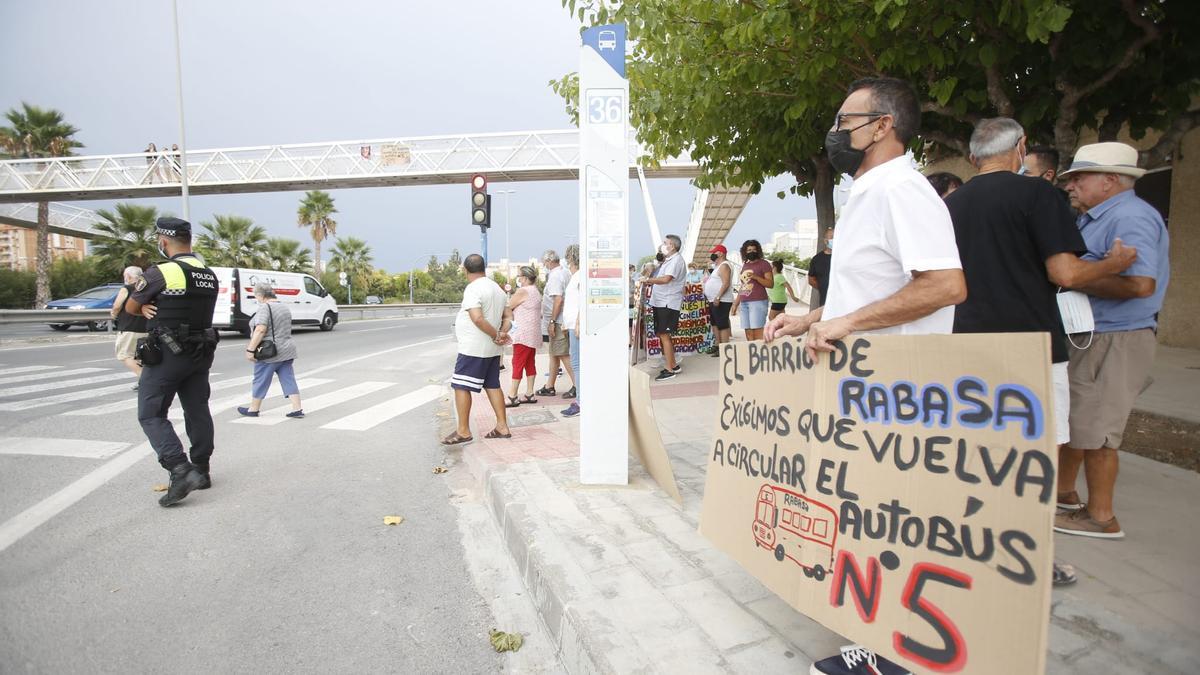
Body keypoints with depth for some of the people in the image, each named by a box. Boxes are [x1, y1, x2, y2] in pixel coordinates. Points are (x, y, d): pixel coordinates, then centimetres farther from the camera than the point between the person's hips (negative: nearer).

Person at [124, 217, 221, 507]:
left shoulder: (160, 273, -15)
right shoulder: (210, 275, 6)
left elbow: (130, 308, -2)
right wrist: (155, 308, 2)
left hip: (166, 354, -7)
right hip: (201, 352, 7)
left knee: (151, 415, 1)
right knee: (197, 411, 13)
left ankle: (181, 470, -12)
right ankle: (201, 472, 22)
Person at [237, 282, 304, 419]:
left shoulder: (265, 308, -14)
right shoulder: (284, 307, 13)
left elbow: (260, 330, -23)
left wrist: (250, 349, -20)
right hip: (287, 350, 8)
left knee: (260, 381, 6)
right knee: (289, 380, 6)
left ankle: (253, 409, 18)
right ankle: (297, 409, 1)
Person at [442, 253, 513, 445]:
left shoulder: (473, 289, -15)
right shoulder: (498, 289, 13)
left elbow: (477, 319, -27)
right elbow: (509, 317, 13)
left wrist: (496, 335, -17)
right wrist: (502, 333, -3)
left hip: (473, 349, -9)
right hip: (492, 349, 9)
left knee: (461, 386, 0)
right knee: (493, 385, 14)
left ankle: (463, 431, 4)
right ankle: (502, 427, 18)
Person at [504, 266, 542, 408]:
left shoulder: (522, 291, -13)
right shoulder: (536, 291, 16)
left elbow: (508, 307, -8)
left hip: (523, 333, -9)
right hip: (533, 333, 10)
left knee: (518, 363, -7)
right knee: (530, 363, 11)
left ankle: (512, 396, -5)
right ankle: (529, 394, 13)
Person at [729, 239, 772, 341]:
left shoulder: (764, 264, 2)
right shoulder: (745, 265, 21)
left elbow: (771, 283, -6)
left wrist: (756, 277, -18)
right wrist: (735, 304, 20)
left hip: (758, 302, -6)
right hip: (744, 303, 6)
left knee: (758, 332, -14)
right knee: (748, 334, 1)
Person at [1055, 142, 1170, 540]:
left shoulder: (1130, 218, -17)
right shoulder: (1093, 219, 15)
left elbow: (1140, 283, -29)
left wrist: (1074, 281, -20)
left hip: (1114, 340, -10)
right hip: (1088, 336, 10)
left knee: (1094, 429, -2)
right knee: (1069, 419, 18)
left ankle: (1101, 517, 12)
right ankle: (1063, 493, 33)